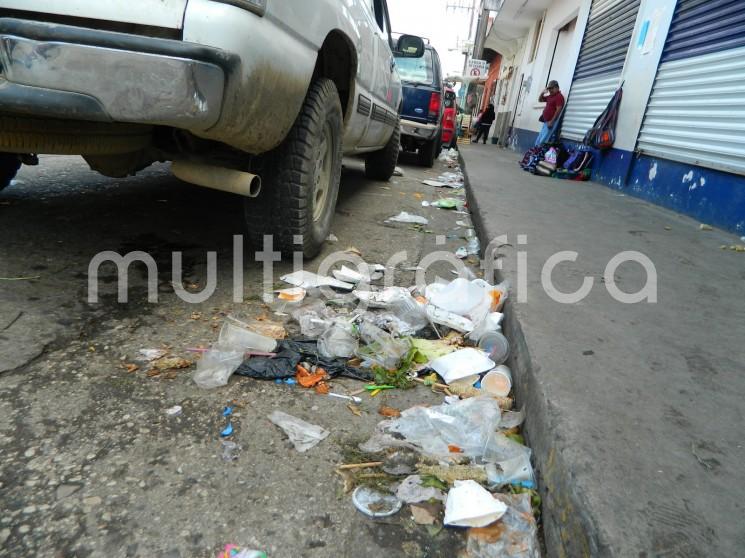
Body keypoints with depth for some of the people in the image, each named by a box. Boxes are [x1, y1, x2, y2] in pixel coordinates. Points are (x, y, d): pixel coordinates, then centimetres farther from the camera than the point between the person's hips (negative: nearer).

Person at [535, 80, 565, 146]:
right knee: (538, 142, 10)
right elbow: (540, 100, 28)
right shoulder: (550, 96, 18)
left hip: (551, 122, -10)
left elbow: (558, 110, -19)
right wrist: (543, 92, 9)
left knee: (543, 142, -17)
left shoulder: (559, 96, -11)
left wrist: (552, 121, -22)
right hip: (546, 122, 10)